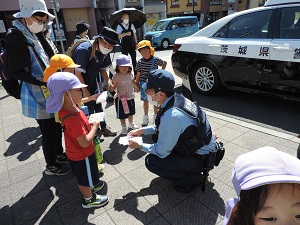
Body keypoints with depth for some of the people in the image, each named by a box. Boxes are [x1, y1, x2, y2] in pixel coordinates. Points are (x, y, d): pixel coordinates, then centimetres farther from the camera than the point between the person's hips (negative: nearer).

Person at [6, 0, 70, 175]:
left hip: (49, 94, 9)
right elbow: (17, 72, -21)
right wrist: (41, 82, -27)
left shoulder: (33, 35, 9)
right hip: (39, 96, -9)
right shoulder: (16, 38, -17)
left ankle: (59, 154, 42)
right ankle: (51, 166, 23)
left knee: (56, 127, 21)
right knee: (49, 132, 3)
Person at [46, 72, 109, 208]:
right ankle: (89, 199, 41)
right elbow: (85, 142, -37)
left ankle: (91, 186, 57)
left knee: (84, 176, 32)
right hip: (82, 155, -9)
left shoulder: (65, 108, -10)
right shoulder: (73, 118, -39)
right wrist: (95, 126, -23)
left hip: (74, 152, 9)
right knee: (85, 179, 17)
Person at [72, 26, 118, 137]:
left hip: (91, 80, 8)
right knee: (88, 106, -5)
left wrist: (108, 80, -10)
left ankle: (104, 127, 29)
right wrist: (85, 91, -25)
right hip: (79, 81, -7)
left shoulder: (105, 51, -5)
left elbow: (102, 68, 8)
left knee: (97, 104, 14)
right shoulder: (85, 49, -29)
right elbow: (78, 72, -28)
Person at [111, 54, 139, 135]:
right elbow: (113, 87, -19)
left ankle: (131, 124, 46)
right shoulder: (117, 76, -17)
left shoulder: (130, 74, 0)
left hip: (130, 97, 6)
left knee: (131, 112, 24)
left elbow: (133, 82, 18)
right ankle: (124, 127, 24)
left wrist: (137, 87, 28)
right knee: (122, 115, 6)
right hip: (121, 98, -6)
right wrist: (110, 86, -40)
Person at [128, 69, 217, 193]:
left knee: (151, 161, -15)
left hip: (201, 158, -9)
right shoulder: (177, 98, -7)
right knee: (156, 135, 11)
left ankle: (191, 179, 3)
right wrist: (142, 130, 8)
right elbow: (162, 127, 13)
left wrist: (139, 145, -5)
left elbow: (161, 152, -21)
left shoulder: (171, 116, -34)